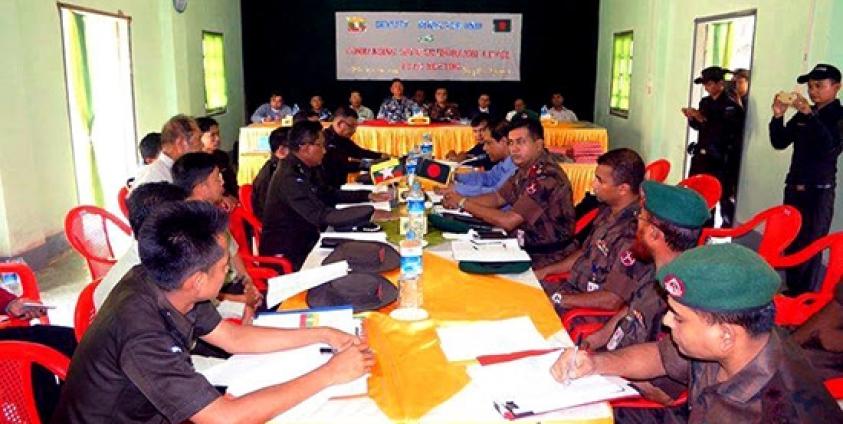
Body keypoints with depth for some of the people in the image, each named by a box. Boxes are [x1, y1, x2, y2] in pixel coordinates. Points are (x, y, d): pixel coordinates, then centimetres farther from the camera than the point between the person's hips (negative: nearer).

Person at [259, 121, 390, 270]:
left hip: (303, 239, 8)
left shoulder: (304, 168, 3)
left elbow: (329, 194, 17)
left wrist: (368, 196, 8)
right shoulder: (290, 178, -24)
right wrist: (371, 213, -32)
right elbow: (322, 216, -30)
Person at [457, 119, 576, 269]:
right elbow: (498, 198, 11)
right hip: (527, 246, 7)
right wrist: (463, 200, -5)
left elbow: (508, 221, -26)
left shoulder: (547, 177, -25)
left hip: (547, 259, -7)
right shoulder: (526, 169, 2)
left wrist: (466, 204, -15)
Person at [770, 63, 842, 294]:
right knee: (789, 244, 10)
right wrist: (778, 116, -9)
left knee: (810, 247, -3)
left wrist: (809, 115, -31)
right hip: (793, 188, 5)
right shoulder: (802, 114, 9)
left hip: (819, 191, -5)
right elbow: (780, 143, 7)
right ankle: (791, 292, 23)